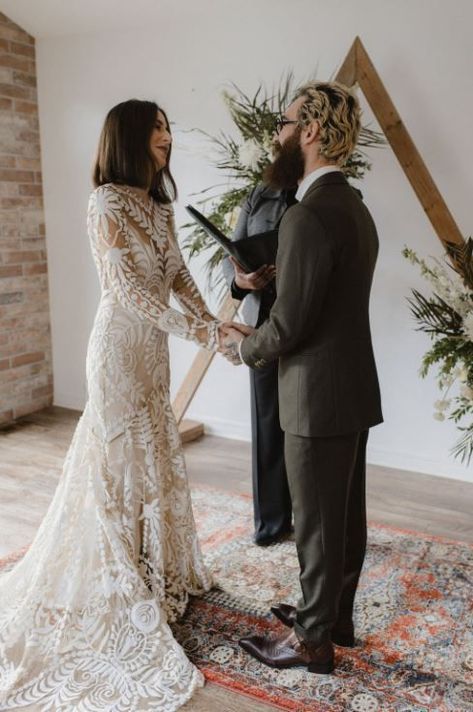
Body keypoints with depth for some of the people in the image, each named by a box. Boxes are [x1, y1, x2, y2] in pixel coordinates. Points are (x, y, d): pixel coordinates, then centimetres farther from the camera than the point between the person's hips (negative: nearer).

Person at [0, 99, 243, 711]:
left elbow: (178, 277, 9)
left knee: (154, 457, 14)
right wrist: (198, 333, -22)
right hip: (122, 345, -8)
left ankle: (158, 572, 31)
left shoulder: (157, 205, 10)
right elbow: (129, 288, -20)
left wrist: (214, 326, -3)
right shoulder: (107, 202, -14)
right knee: (123, 459, 2)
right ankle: (120, 586, 20)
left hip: (153, 345, 8)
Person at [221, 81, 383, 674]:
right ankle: (335, 615, 36)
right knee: (345, 514, 19)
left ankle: (313, 640, 23)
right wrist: (265, 278, 13)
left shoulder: (309, 215, -21)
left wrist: (243, 344, -2)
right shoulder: (355, 208, 10)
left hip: (321, 398, -10)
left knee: (317, 523, 5)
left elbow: (287, 326, -21)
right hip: (353, 390, 10)